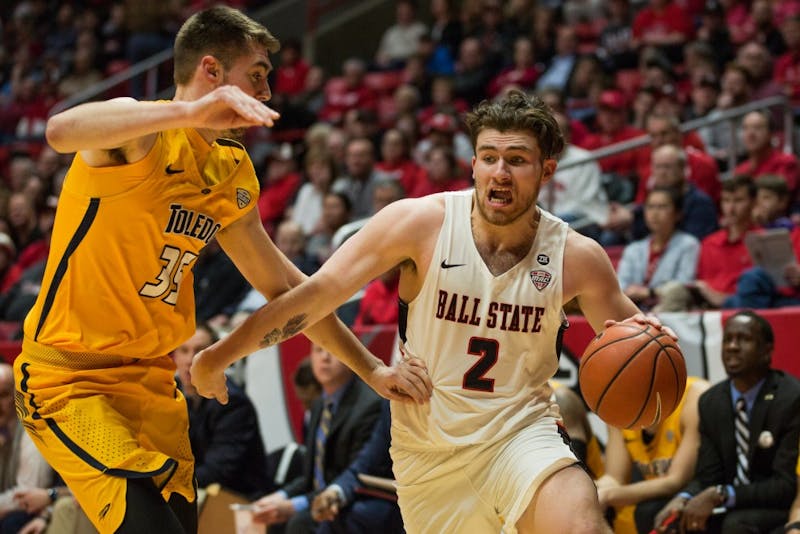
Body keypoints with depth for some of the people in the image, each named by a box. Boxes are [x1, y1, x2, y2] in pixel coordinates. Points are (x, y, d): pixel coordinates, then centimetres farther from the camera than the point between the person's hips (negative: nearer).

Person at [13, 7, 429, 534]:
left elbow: (281, 283, 20)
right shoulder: (144, 136, -15)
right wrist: (188, 111, -50)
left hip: (153, 379, 8)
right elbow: (62, 130, -40)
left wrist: (371, 367, 19)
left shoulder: (233, 173, 9)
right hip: (68, 379, -8)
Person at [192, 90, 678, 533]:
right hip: (427, 450, 1)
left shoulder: (577, 256, -8)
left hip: (519, 434, -1)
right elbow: (319, 292, -11)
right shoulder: (421, 222, -12)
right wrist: (218, 357, -11)